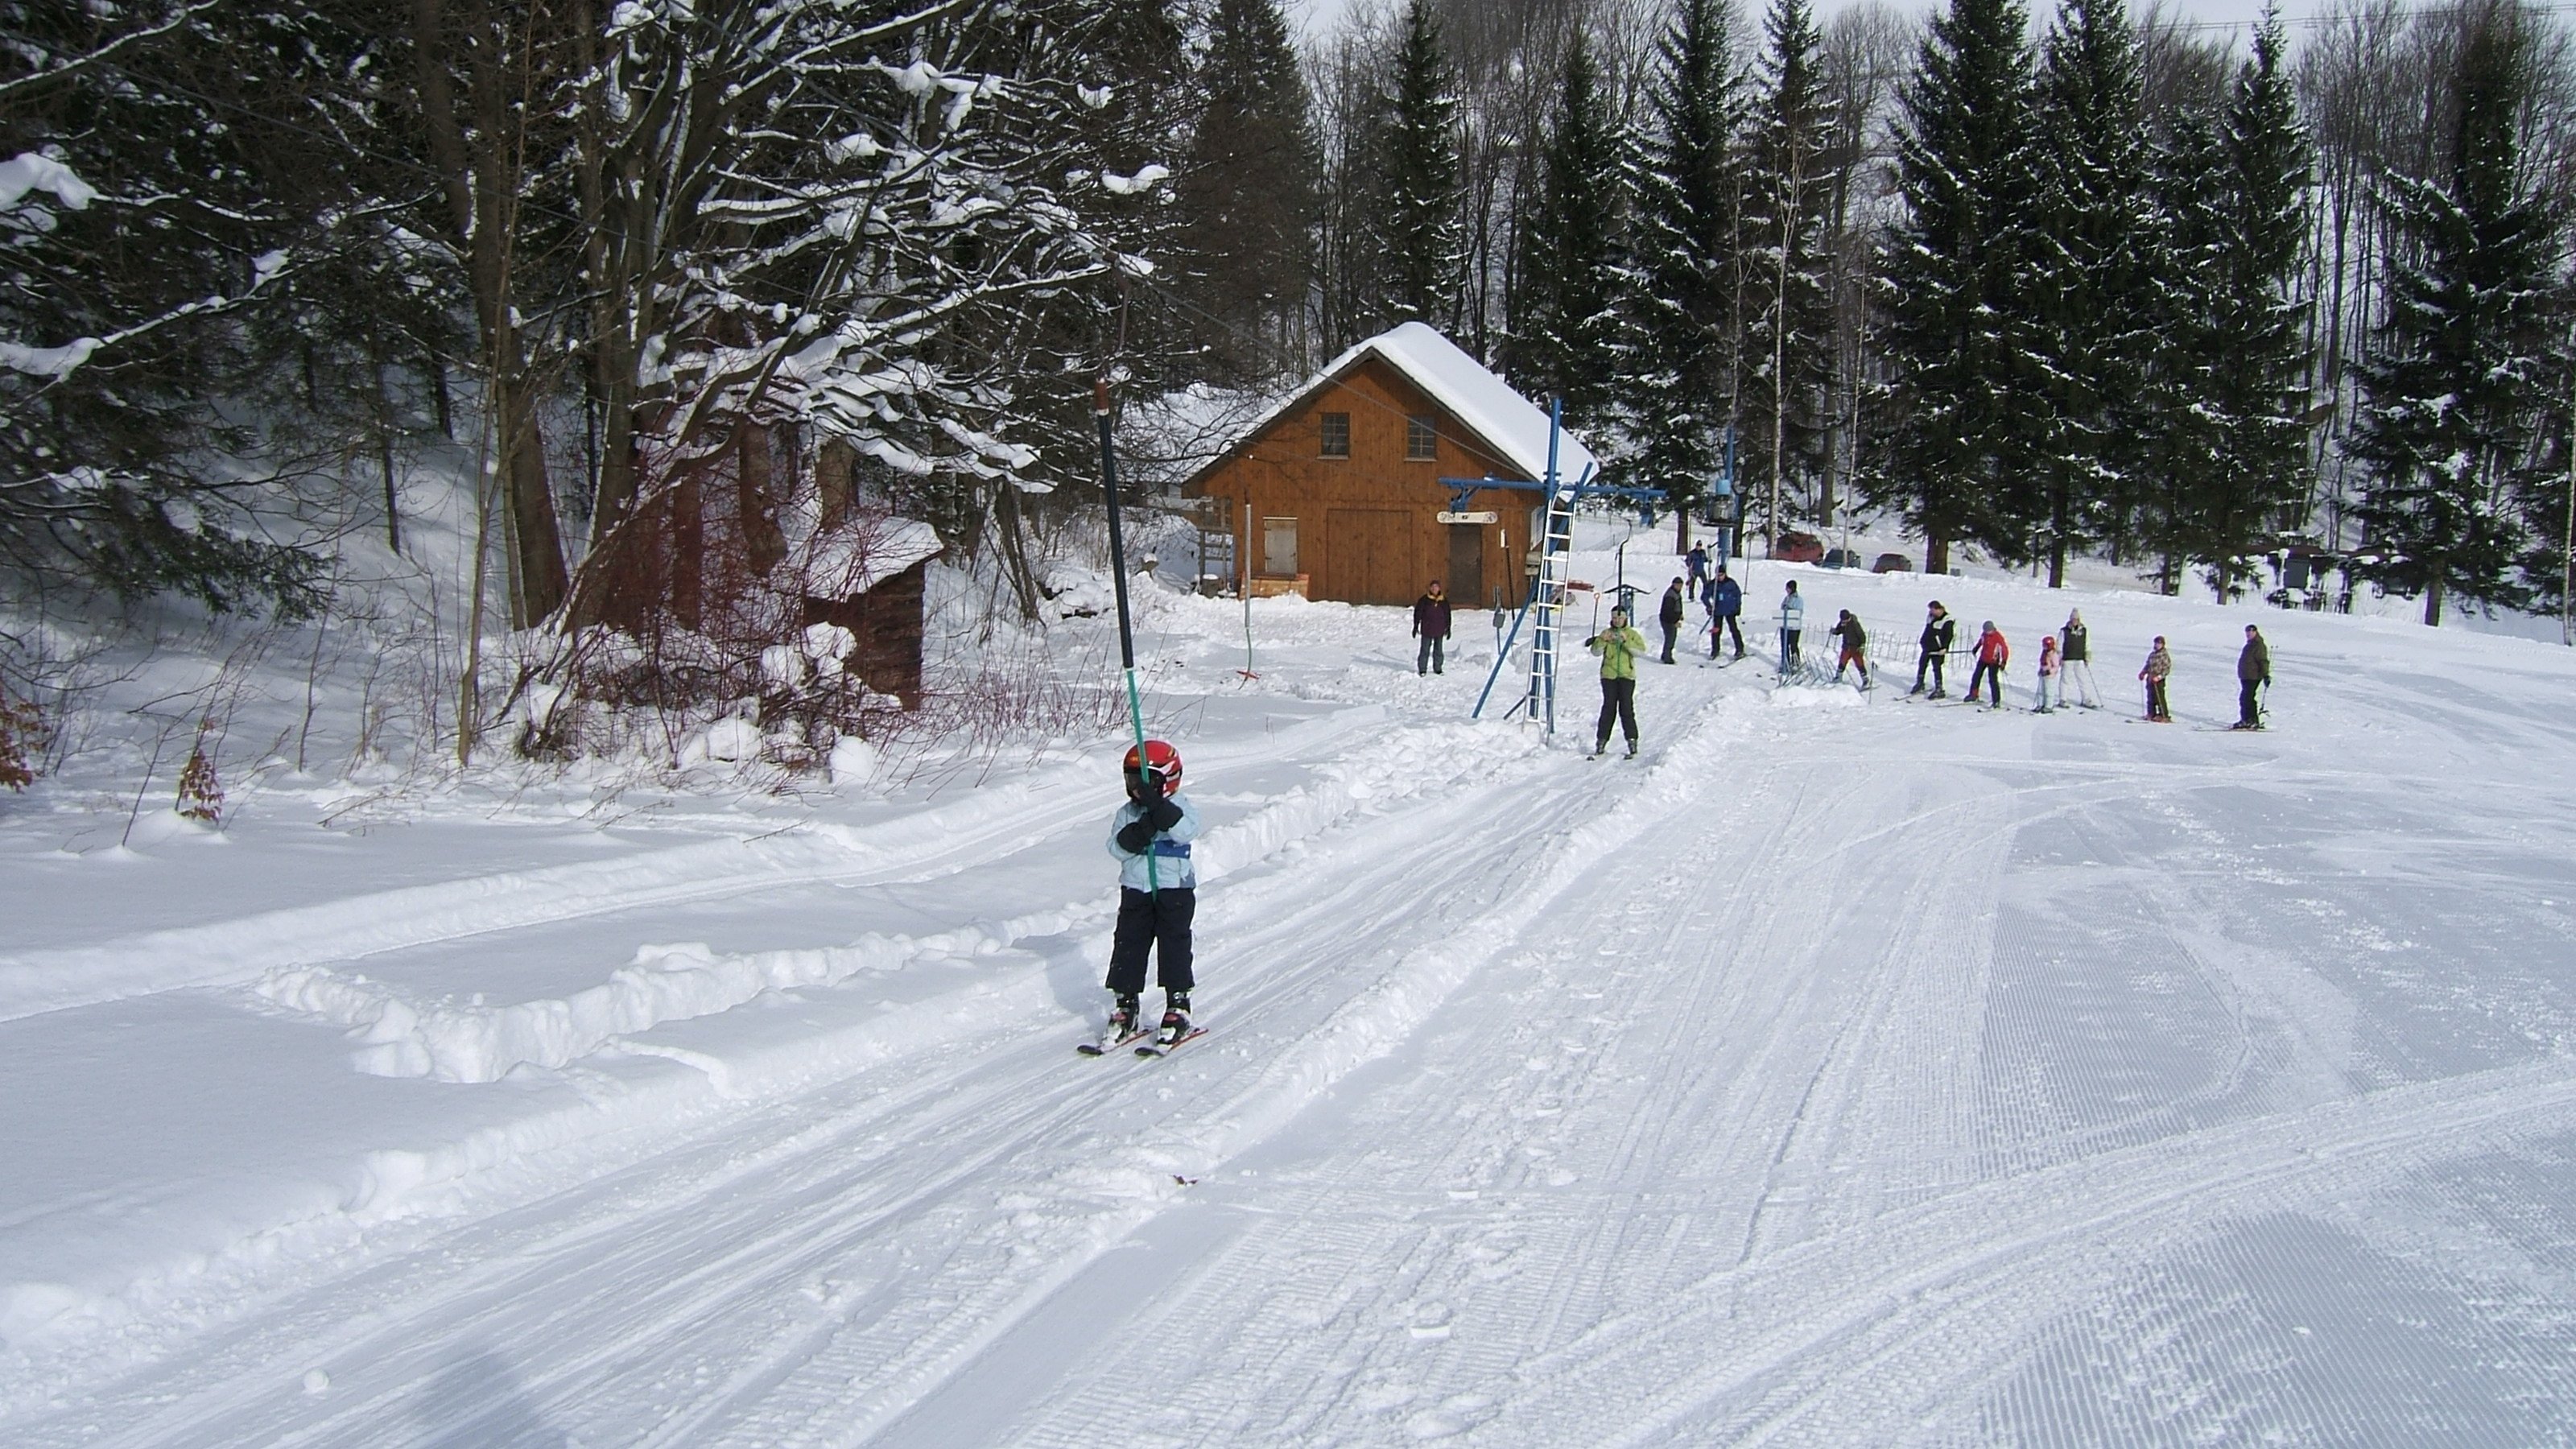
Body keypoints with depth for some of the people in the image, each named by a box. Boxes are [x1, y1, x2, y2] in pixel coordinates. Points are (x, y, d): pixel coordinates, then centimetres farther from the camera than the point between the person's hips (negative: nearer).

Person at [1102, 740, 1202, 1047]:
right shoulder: (1127, 813, 7)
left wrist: (1158, 808, -32)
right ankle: (1124, 1006, 10)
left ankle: (1178, 1009, 2)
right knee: (1128, 945, 2)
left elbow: (1187, 831, -24)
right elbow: (1116, 846, -5)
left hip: (1174, 888, -4)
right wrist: (1139, 832, -23)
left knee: (1174, 945, -4)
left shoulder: (1179, 808, -3)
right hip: (1135, 891, 4)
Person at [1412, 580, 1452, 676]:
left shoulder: (1444, 601, 6)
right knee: (1425, 650, 0)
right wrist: (1416, 626, -2)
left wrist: (1448, 628, 14)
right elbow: (1418, 613, 0)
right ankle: (1422, 669, 7)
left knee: (1438, 650, 11)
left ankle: (1437, 668, 21)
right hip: (1427, 630, -3)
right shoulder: (1424, 600, -4)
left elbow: (1447, 615, 14)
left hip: (1439, 631, 3)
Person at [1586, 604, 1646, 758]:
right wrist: (1603, 640, -18)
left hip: (1627, 676, -1)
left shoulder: (1632, 634, 7)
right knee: (1608, 709, -3)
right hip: (1609, 675, 1)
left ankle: (1632, 742, -2)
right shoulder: (1606, 633, 10)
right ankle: (1601, 742, 3)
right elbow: (1595, 651, 0)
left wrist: (1626, 641, -20)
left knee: (1626, 709, -6)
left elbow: (1641, 651, -7)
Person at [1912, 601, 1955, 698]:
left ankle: (1940, 690, 1)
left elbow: (1949, 635, -18)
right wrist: (1923, 641, 23)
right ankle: (1919, 685, 28)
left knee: (1936, 668, -6)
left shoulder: (1947, 621, -18)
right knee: (1922, 665, 14)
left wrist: (1944, 648, -22)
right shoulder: (1931, 616, 6)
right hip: (1927, 646, 8)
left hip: (1938, 649, -8)